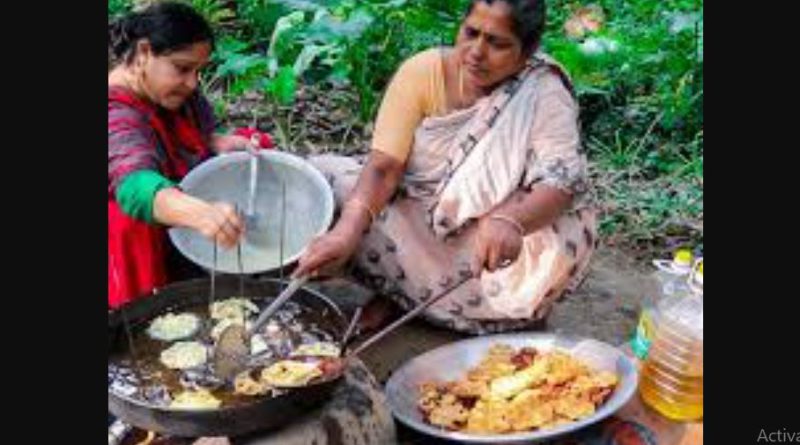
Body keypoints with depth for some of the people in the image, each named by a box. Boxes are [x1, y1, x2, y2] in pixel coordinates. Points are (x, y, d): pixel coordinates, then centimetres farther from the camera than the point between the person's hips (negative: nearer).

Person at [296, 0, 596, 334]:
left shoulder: (545, 92, -14)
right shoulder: (423, 70, -11)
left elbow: (562, 181, -26)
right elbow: (383, 166, -18)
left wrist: (509, 220, -49)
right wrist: (347, 231, -38)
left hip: (489, 239, -1)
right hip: (411, 223, 2)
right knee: (323, 177, -18)